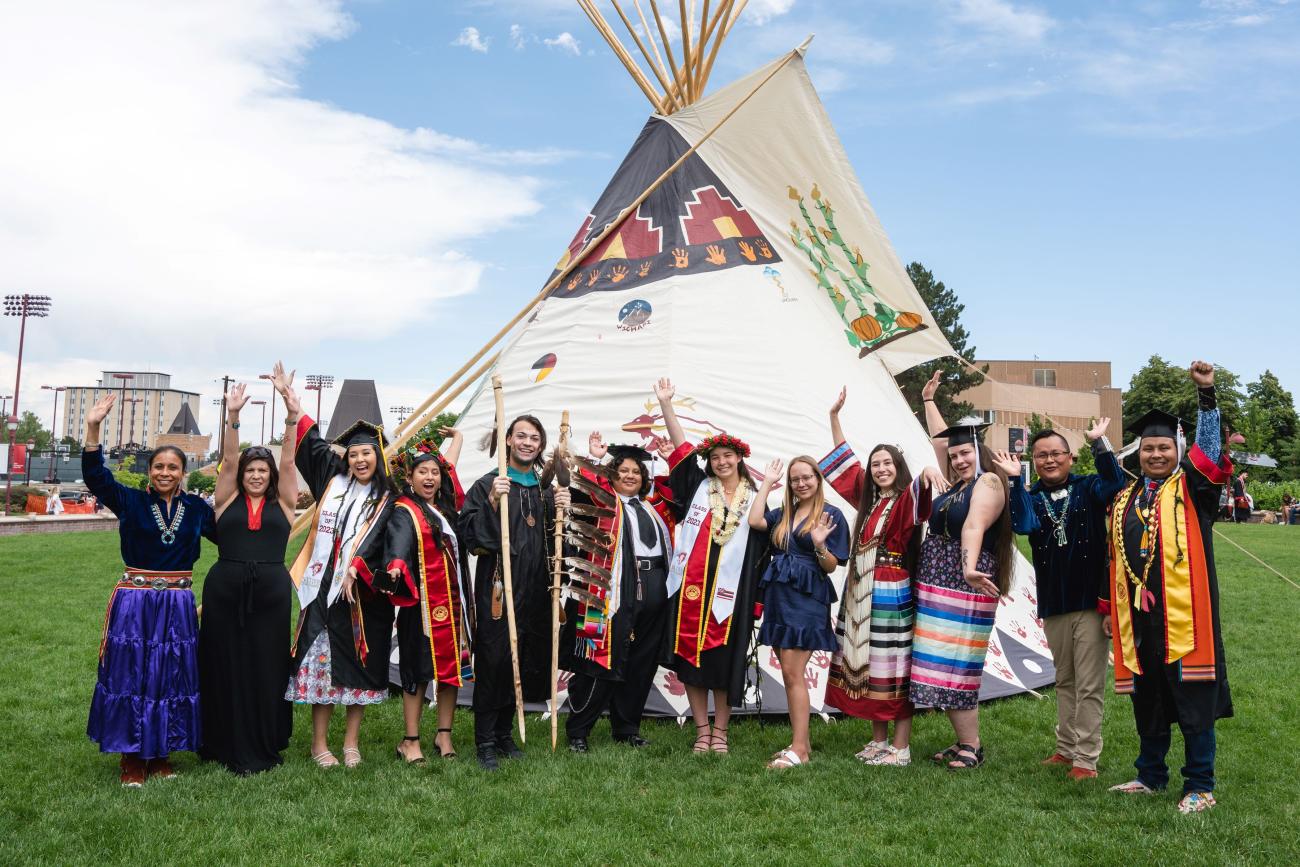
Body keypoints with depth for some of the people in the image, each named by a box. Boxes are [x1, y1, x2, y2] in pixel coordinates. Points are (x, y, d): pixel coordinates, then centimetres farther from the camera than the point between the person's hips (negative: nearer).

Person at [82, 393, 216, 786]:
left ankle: (161, 753, 24)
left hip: (178, 606, 2)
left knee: (172, 678, 9)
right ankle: (132, 756, 17)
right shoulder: (131, 501, -1)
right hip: (134, 604, -2)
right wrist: (93, 429, -26)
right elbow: (96, 476, -14)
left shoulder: (196, 508, 6)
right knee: (131, 676, 4)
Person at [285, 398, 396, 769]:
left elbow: (374, 539, -15)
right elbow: (314, 445, 21)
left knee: (357, 667, 4)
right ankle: (319, 744, 10)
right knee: (321, 661, 1)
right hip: (323, 588, 2)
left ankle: (351, 743, 15)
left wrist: (355, 569, -29)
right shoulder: (334, 481, 11)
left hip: (360, 590, -2)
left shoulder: (384, 499, 1)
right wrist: (296, 411, 17)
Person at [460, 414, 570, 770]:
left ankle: (504, 732, 24)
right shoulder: (488, 484, -2)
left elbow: (554, 539, 19)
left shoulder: (546, 489, 14)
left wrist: (560, 511, 1)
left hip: (534, 590, 5)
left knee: (523, 661, 11)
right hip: (498, 586, -5)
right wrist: (493, 502, -23)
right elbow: (469, 531, -11)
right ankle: (485, 741, 7)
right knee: (494, 660, -4)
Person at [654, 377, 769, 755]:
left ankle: (720, 731, 18)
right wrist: (665, 404, -4)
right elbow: (681, 446, 1)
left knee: (725, 662, 4)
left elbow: (762, 545, 8)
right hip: (691, 587, 0)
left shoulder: (753, 499, 10)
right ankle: (702, 730, 15)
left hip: (730, 592, 0)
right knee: (690, 656, 3)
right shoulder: (698, 487, 8)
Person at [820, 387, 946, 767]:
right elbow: (845, 458, 21)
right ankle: (879, 740, 21)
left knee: (894, 668, -2)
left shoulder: (906, 499, -7)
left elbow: (922, 488, -31)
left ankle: (901, 748, 6)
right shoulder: (869, 498, 13)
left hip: (891, 593, -7)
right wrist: (834, 415, 19)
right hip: (860, 592, 7)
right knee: (866, 665, 10)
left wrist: (928, 471, -54)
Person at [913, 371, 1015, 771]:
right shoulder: (958, 483, 15)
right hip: (937, 587, 9)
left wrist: (969, 567, -38)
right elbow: (939, 440, 28)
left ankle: (971, 748, 2)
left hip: (965, 586, -8)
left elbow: (974, 527, -25)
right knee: (941, 666, 7)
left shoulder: (988, 482, -8)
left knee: (955, 667, -8)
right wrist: (928, 400, 35)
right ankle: (965, 742, 15)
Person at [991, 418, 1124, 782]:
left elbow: (1115, 482, -24)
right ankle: (1066, 748, 28)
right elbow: (1024, 525, -18)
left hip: (1090, 600, -3)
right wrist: (1015, 480, -22)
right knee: (1064, 681, 17)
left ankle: (1086, 759, 6)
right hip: (1053, 604, 4)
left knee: (1088, 685, 0)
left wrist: (1098, 441, -27)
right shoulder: (1032, 497, 4)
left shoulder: (1087, 488, -1)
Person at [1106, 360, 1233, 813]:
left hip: (1185, 616, -4)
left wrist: (1206, 393, -24)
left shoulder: (1191, 488, 2)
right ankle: (1150, 775, 29)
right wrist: (1111, 608, 16)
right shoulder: (1125, 499, 13)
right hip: (1140, 618, 5)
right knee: (1147, 703, 15)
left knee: (1193, 700, 1)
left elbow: (1209, 445, -16)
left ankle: (1200, 787, 13)